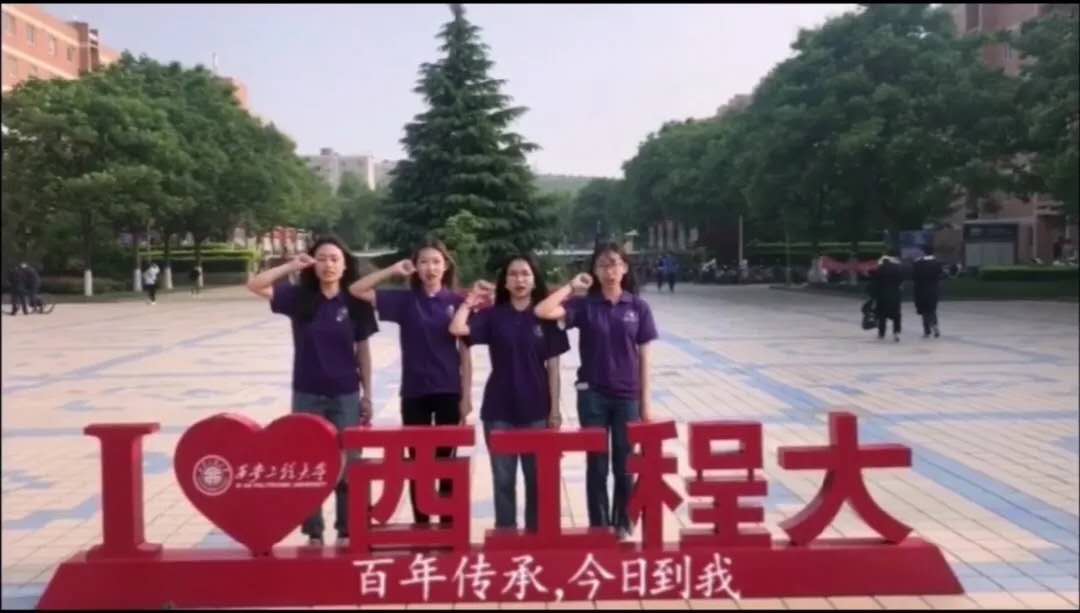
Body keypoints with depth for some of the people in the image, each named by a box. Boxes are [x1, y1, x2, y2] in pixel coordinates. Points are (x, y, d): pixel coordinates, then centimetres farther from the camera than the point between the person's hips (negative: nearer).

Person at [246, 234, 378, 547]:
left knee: (347, 464, 6)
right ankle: (313, 532, 21)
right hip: (307, 395, 1)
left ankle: (346, 531, 20)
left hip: (345, 395, 0)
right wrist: (291, 266, -16)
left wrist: (367, 394, 2)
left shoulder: (355, 302, -3)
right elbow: (254, 285, -12)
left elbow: (363, 350, 2)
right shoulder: (298, 297, -2)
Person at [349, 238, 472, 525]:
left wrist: (467, 395, -3)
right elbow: (356, 290, -4)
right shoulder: (404, 300, 1)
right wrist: (392, 270, -10)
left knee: (446, 461, 7)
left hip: (448, 392, -1)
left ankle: (448, 525, 18)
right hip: (414, 392, 1)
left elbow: (465, 351, 0)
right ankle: (421, 525, 20)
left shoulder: (457, 302, -1)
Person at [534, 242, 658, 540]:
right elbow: (542, 311, -17)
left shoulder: (638, 307, 1)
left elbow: (643, 357, 2)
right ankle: (598, 526, 20)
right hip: (592, 395, -1)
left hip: (627, 397, 1)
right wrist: (571, 286, -10)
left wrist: (645, 403, 1)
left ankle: (622, 525, 25)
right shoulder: (584, 305, -2)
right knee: (597, 465, 6)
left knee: (625, 465, 9)